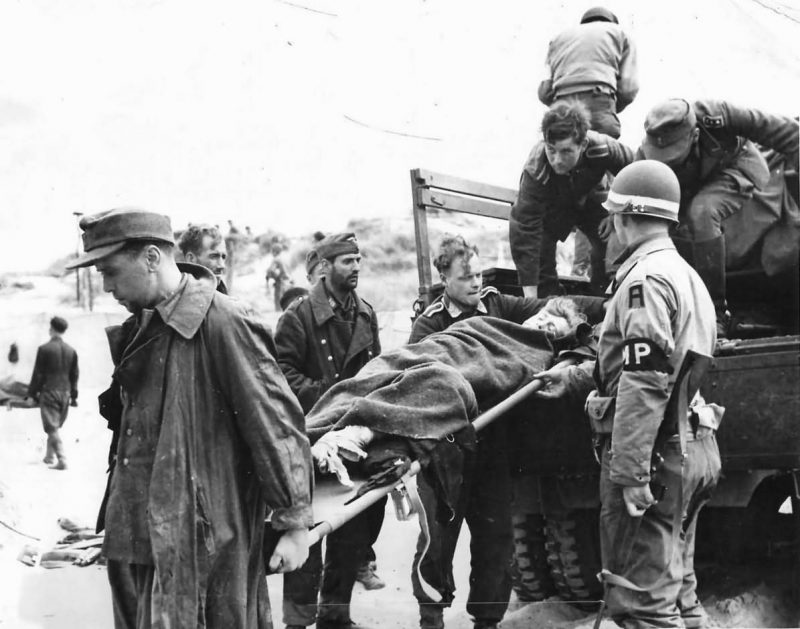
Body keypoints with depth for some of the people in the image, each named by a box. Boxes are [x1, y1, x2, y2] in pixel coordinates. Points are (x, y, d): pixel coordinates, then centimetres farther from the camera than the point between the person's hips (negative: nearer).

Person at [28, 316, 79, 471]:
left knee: (52, 427, -3)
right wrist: (74, 396, 16)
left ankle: (62, 460, -12)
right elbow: (74, 375, 9)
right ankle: (50, 456, 25)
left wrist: (32, 393, 1)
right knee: (56, 426, 17)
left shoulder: (44, 349, -9)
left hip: (49, 392, -5)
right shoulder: (71, 351, 4)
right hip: (65, 393, 5)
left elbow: (38, 373, -7)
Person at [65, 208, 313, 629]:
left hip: (205, 535, -8)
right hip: (142, 534, 8)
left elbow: (275, 424, -16)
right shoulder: (140, 328, 11)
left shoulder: (223, 323, -16)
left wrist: (294, 523, -13)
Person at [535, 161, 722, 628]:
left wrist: (629, 471, -24)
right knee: (678, 588, 17)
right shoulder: (687, 275, 19)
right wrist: (574, 377, 26)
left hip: (653, 452, -10)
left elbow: (645, 381, -23)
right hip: (693, 447, 10)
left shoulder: (645, 278, -14)